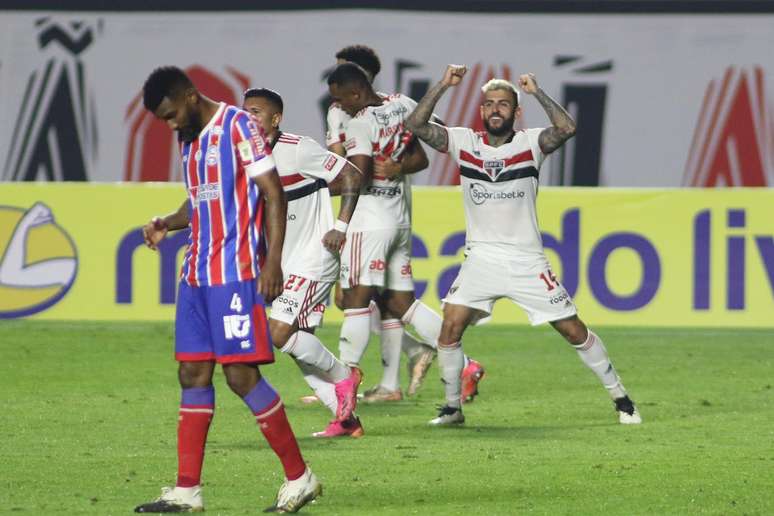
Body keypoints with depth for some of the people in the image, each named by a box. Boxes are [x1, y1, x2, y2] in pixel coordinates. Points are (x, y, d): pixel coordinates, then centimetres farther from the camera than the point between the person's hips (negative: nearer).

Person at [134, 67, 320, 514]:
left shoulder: (238, 127, -10)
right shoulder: (189, 140, 16)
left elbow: (274, 195, -12)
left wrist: (273, 261, -19)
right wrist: (166, 223, 7)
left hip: (236, 272, -9)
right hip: (197, 274, 9)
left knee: (241, 375, -10)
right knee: (193, 375, 5)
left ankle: (300, 477, -1)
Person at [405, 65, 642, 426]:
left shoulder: (530, 144, -3)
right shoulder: (464, 142, 2)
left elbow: (566, 128, -23)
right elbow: (416, 124, -7)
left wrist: (536, 92, -16)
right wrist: (443, 85, -13)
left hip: (527, 260, -2)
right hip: (481, 258, 2)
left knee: (573, 330, 1)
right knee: (451, 326, -13)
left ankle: (620, 398, 14)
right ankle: (452, 407, 2)